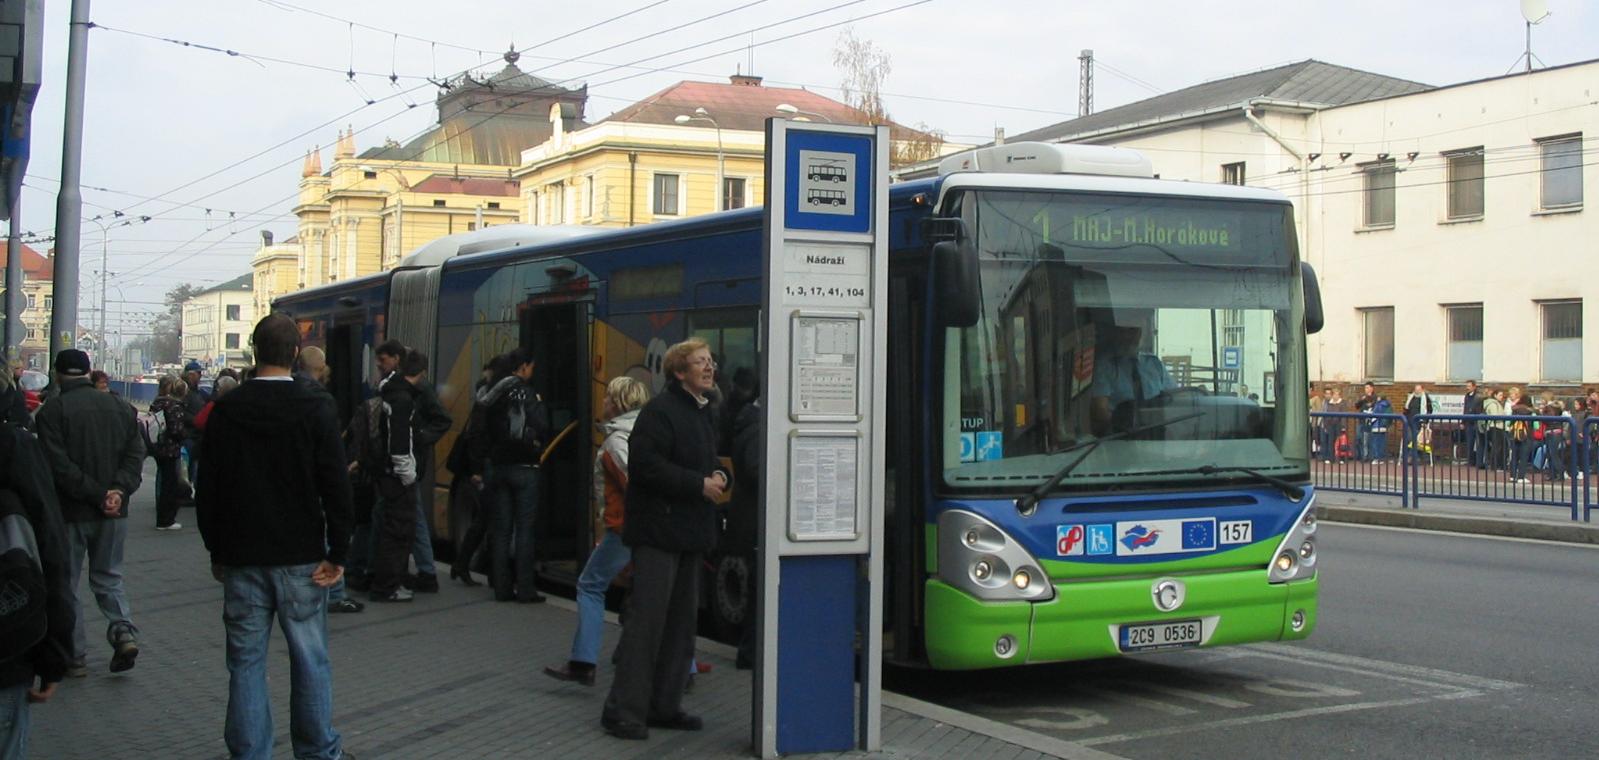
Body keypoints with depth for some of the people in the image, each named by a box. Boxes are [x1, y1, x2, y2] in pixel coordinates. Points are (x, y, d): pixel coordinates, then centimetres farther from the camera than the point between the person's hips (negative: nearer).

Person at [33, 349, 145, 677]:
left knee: (65, 584, 8)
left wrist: (97, 495, -15)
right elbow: (136, 454, -1)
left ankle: (75, 656, 8)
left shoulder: (53, 410, -9)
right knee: (108, 577, 19)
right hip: (114, 514, 4)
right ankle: (124, 630, -3)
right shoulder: (119, 406, 5)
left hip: (70, 513, -4)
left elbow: (59, 465, -17)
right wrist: (119, 490, -10)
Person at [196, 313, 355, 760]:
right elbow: (336, 488, -9)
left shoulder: (227, 410, 0)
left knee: (246, 660, 7)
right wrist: (337, 553, -4)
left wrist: (216, 550, 13)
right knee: (310, 659, 7)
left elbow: (208, 488, 4)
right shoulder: (316, 411, -7)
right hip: (300, 556, -2)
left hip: (242, 556, 2)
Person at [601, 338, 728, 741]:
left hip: (690, 533, 10)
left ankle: (664, 706, 21)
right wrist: (699, 485, -19)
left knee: (681, 622, 12)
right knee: (647, 618, -9)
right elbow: (645, 465, -21)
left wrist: (719, 475, 5)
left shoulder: (703, 414, 17)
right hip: (658, 530, -10)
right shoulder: (660, 412, -13)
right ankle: (624, 709, -3)